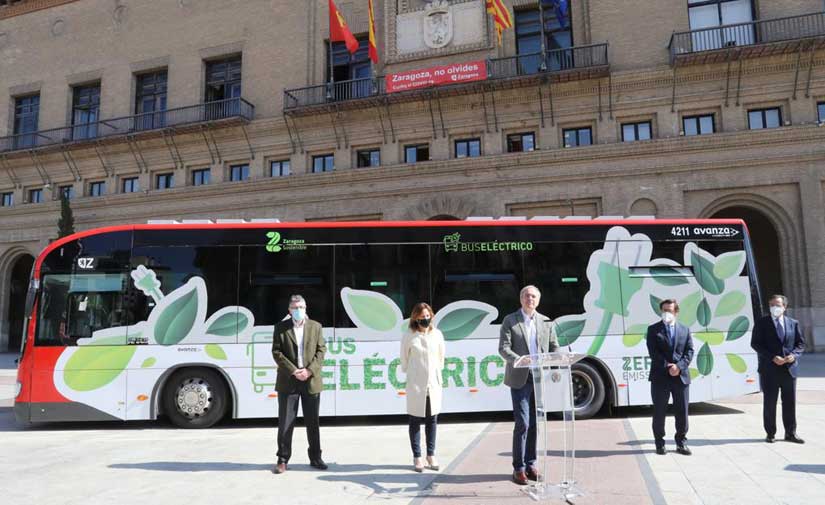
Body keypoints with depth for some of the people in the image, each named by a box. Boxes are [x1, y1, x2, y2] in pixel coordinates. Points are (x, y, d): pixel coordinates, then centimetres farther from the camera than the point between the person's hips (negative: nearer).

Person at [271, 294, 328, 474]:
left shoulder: (315, 326, 7)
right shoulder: (281, 327, 2)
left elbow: (321, 350, 3)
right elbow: (277, 353, -4)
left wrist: (309, 370, -11)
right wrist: (293, 371, -14)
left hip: (311, 381, 2)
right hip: (288, 382, -1)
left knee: (312, 422, 10)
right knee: (285, 423, 2)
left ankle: (315, 458, 21)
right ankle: (282, 460, 13)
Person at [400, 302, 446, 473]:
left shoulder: (437, 334, 4)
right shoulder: (409, 335, -5)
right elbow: (404, 358, 4)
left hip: (434, 384, 3)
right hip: (416, 384, -3)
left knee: (432, 421, 9)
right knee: (415, 421, 5)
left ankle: (431, 455, 20)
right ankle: (417, 457, 14)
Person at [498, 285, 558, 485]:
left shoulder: (546, 322, 11)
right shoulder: (510, 321, 0)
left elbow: (554, 347, 11)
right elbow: (503, 349, -8)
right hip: (520, 379, -4)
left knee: (534, 424, 9)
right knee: (522, 424, -6)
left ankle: (530, 465, 21)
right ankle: (519, 468, 5)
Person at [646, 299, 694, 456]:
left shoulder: (685, 329, 11)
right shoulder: (653, 329, 3)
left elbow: (689, 351, 3)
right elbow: (653, 353, -6)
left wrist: (679, 366, -13)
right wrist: (668, 367, -15)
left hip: (681, 376, 2)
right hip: (660, 377, -2)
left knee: (682, 412, 7)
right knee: (659, 412, 4)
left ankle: (681, 443, 20)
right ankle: (660, 443, 14)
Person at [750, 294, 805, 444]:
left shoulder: (793, 323, 9)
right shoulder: (762, 323, 0)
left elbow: (800, 343, 9)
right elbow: (755, 343, -6)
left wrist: (794, 355, -11)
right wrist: (773, 357, -16)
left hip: (789, 368, 3)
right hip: (769, 369, -3)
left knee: (790, 403, 8)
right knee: (769, 403, 3)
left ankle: (790, 433, 19)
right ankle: (770, 433, 12)